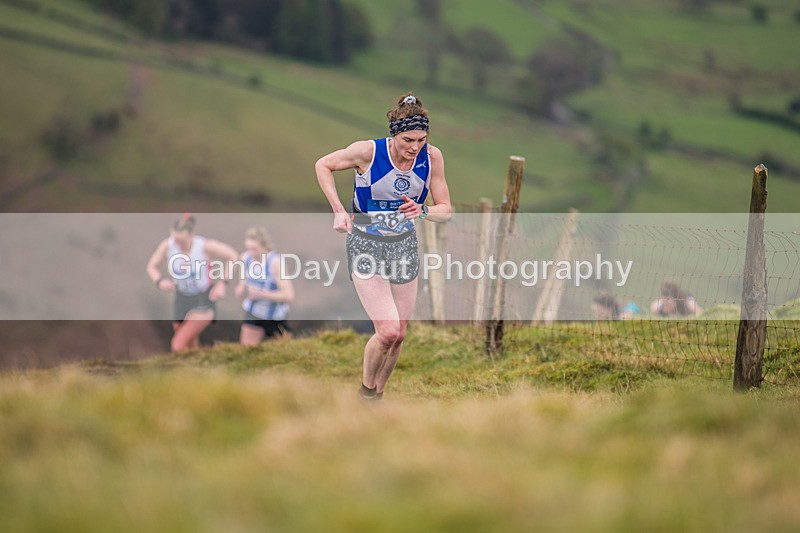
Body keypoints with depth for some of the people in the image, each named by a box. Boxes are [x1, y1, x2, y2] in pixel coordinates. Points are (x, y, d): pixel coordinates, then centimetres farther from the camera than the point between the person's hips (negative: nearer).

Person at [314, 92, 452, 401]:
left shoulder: (432, 157, -11)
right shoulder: (368, 152, -21)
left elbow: (445, 211, -3)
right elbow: (323, 165, -3)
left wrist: (422, 212, -25)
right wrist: (338, 211, -11)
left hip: (404, 246, 4)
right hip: (366, 246, -4)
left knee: (399, 335, 8)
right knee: (388, 331, -15)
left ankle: (378, 395, 30)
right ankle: (365, 390, 10)